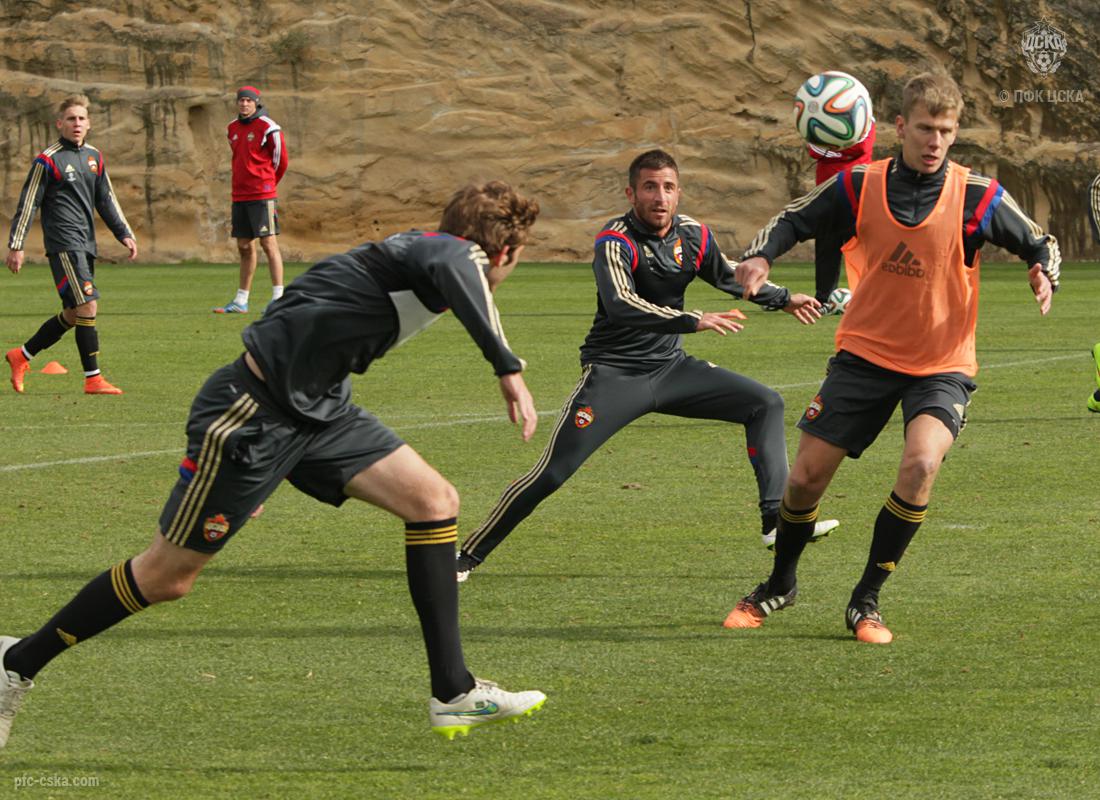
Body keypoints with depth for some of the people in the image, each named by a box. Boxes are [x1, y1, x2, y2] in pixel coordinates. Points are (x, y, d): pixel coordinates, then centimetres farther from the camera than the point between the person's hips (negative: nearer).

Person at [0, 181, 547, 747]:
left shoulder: (421, 253, 13)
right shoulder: (453, 250, -15)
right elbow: (454, 271, -43)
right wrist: (508, 367, -46)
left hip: (315, 409, 9)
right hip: (253, 413, -9)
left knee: (435, 501, -4)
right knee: (166, 576, 2)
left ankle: (454, 695, -1)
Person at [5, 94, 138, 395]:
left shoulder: (95, 157, 13)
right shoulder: (48, 160, -7)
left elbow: (106, 200, 21)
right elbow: (28, 204, -6)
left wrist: (124, 234, 13)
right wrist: (16, 246, -8)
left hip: (86, 244, 8)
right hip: (63, 243, -8)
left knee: (74, 314, 10)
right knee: (87, 306, -15)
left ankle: (22, 355, 25)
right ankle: (93, 379, -12)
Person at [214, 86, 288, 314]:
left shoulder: (268, 128, -8)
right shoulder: (233, 128, 13)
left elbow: (281, 160, -1)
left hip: (262, 195, -7)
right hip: (239, 196, 7)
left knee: (269, 243, -9)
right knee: (244, 247, 10)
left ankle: (278, 297, -9)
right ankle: (241, 301, 15)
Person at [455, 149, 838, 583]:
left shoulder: (692, 235, 0)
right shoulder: (616, 241, -20)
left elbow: (729, 276, 22)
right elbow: (620, 304, -38)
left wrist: (783, 299, 30)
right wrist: (695, 321, -45)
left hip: (671, 368, 7)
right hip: (614, 372, -7)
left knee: (765, 404, 1)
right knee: (552, 473, -16)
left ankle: (777, 521, -2)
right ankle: (468, 555, -5)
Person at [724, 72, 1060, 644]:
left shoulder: (976, 196, -11)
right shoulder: (860, 186, -7)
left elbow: (1040, 244, 1)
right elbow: (793, 221, 5)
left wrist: (1044, 276, -21)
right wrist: (760, 257, -15)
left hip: (942, 365, -2)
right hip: (865, 354, 2)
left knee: (921, 463, -28)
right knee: (806, 476, 2)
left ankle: (866, 601, -12)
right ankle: (779, 585, 32)